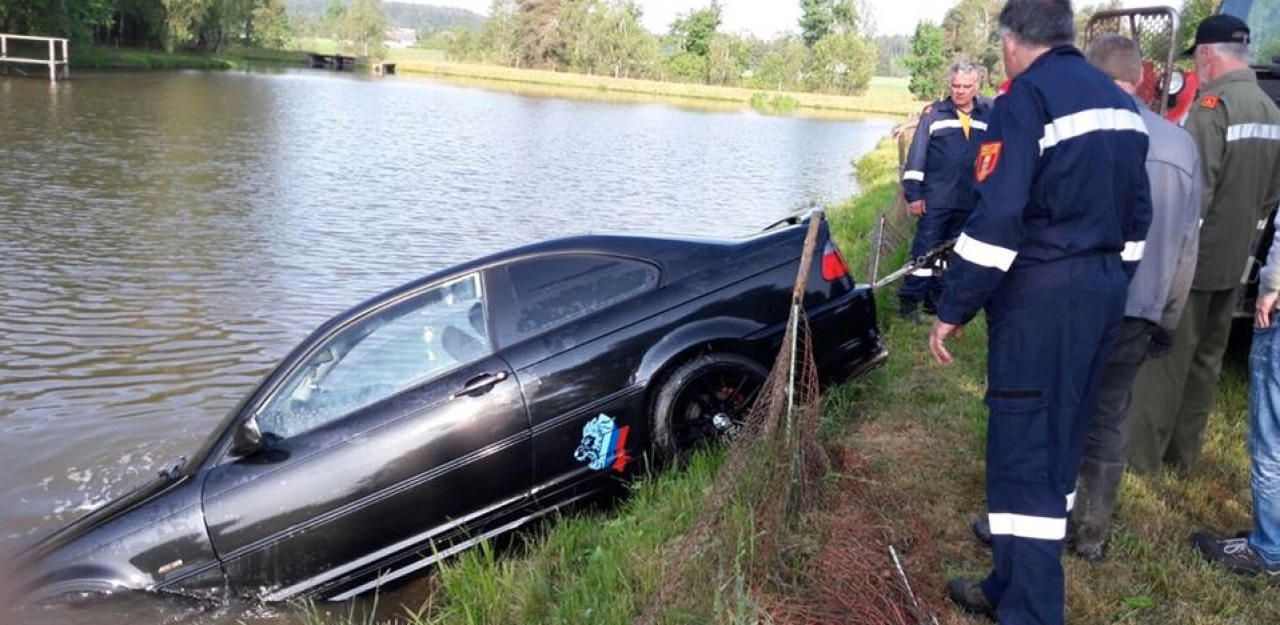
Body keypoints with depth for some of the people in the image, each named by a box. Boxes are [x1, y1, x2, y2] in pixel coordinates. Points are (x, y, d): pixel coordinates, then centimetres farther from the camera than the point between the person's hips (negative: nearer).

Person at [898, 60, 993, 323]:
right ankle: (910, 300, 3)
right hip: (936, 198, -4)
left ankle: (936, 299, 22)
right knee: (925, 249, -3)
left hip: (969, 201, 4)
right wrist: (913, 193, -9)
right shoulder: (934, 112, -3)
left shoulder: (989, 115, 6)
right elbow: (917, 154, -4)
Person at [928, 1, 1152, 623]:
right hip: (1104, 291, 9)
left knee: (1023, 452, -4)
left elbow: (996, 218, -20)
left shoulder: (1026, 99, -12)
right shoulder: (1121, 103, 14)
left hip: (1041, 297, -9)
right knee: (1059, 445, 14)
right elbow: (1136, 215, 18)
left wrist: (953, 309, -15)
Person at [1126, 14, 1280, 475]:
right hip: (1234, 257, 8)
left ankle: (1140, 453, 4)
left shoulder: (1214, 104, -17)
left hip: (1193, 256, -8)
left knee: (1165, 358, -2)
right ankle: (1183, 453, 24)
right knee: (1206, 359, 14)